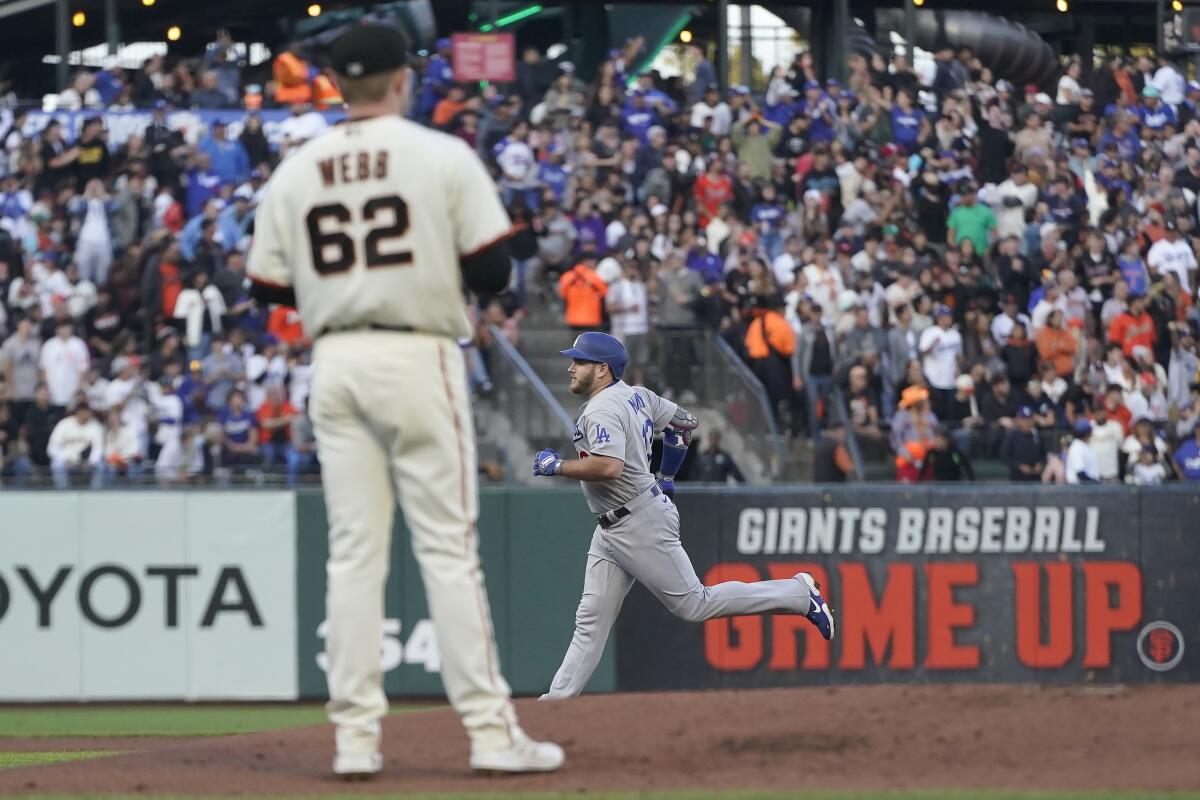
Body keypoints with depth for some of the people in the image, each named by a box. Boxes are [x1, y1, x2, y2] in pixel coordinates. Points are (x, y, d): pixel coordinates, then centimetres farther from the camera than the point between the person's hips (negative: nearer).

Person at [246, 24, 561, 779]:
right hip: (419, 356, -3)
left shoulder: (296, 172, 6)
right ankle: (491, 730, -5)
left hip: (336, 362, 3)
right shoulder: (444, 157, -4)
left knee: (354, 550, 5)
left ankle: (357, 735, 2)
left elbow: (271, 287, 7)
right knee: (448, 545, -3)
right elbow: (492, 271, -8)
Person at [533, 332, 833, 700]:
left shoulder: (603, 410, -19)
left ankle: (798, 592, 3)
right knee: (591, 620, 7)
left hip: (641, 522, -11)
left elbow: (609, 467, -34)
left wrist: (557, 466, -21)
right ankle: (558, 699, 6)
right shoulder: (635, 395, 11)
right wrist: (666, 477, 26)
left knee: (694, 604, -5)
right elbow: (685, 422, 20)